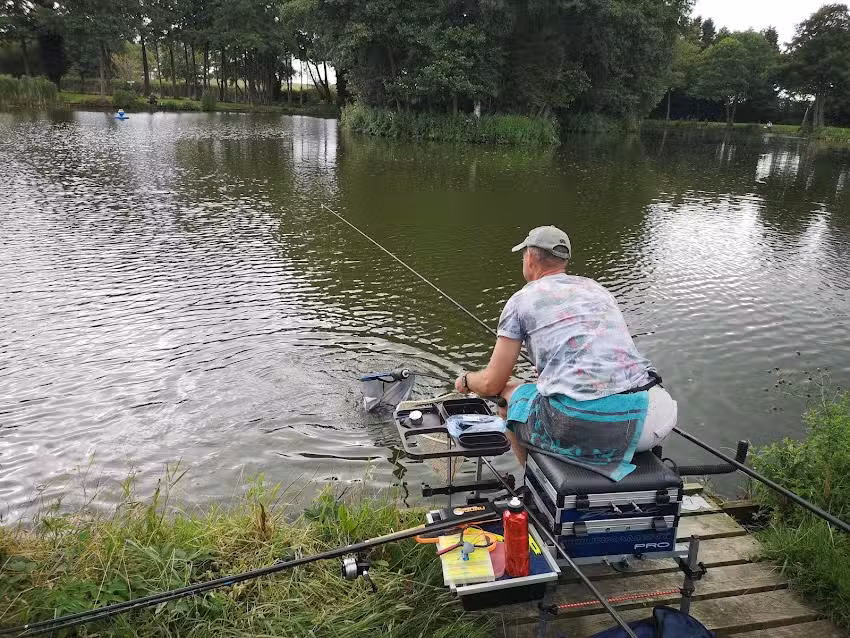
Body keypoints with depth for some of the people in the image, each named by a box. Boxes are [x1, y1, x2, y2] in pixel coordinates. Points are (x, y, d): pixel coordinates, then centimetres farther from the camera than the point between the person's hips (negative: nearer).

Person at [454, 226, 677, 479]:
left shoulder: (522, 300, 7)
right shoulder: (598, 289, 23)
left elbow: (491, 384, 9)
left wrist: (465, 380, 33)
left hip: (581, 425, -5)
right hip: (641, 415, 6)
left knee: (508, 394, 20)